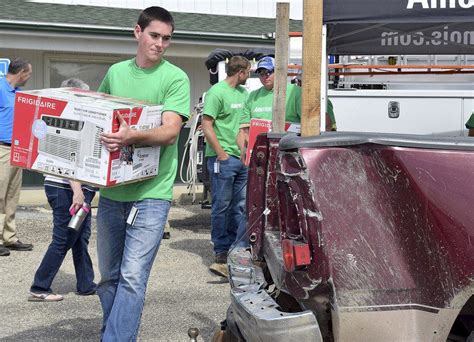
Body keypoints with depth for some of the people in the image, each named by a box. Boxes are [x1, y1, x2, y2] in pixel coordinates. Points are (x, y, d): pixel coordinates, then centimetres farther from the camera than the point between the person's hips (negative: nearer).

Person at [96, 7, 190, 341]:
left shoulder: (176, 78, -3)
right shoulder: (115, 73, 11)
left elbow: (170, 131, -15)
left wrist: (132, 136, -33)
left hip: (151, 192, -5)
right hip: (111, 189, 5)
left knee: (133, 278, -11)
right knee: (109, 277, 14)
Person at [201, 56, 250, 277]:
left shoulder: (243, 93, 15)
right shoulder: (217, 92, -9)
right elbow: (206, 125, -13)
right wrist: (221, 154, -15)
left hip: (242, 158, 8)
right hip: (223, 158, -8)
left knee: (240, 206, 10)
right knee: (222, 205, -1)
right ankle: (221, 253, 5)